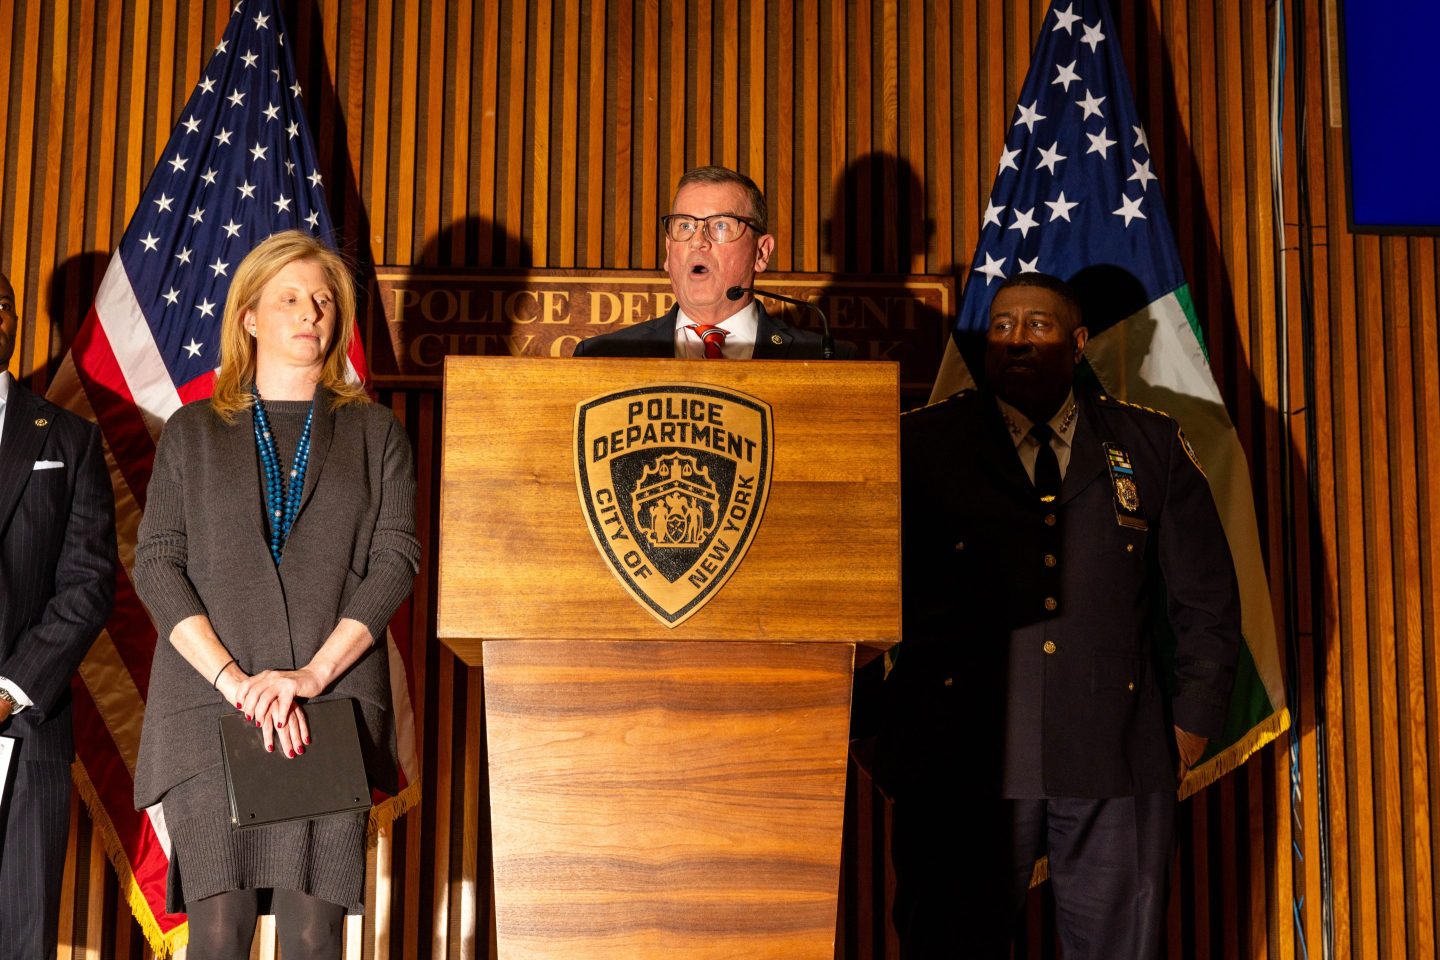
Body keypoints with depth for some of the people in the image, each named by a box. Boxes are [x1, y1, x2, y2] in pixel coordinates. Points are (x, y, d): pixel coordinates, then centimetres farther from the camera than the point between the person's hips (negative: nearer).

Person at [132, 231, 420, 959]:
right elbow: (155, 563, 5)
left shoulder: (373, 433, 14)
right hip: (207, 704, 0)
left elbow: (395, 559, 3)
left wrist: (315, 672, -10)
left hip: (332, 705, 0)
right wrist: (232, 678, -9)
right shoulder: (194, 432, 15)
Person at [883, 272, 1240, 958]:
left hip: (1117, 765, 1)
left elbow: (1206, 598, 14)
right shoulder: (922, 445, 5)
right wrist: (900, 733, 1)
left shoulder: (1152, 446, 11)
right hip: (962, 758, -1)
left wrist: (1192, 720, 8)